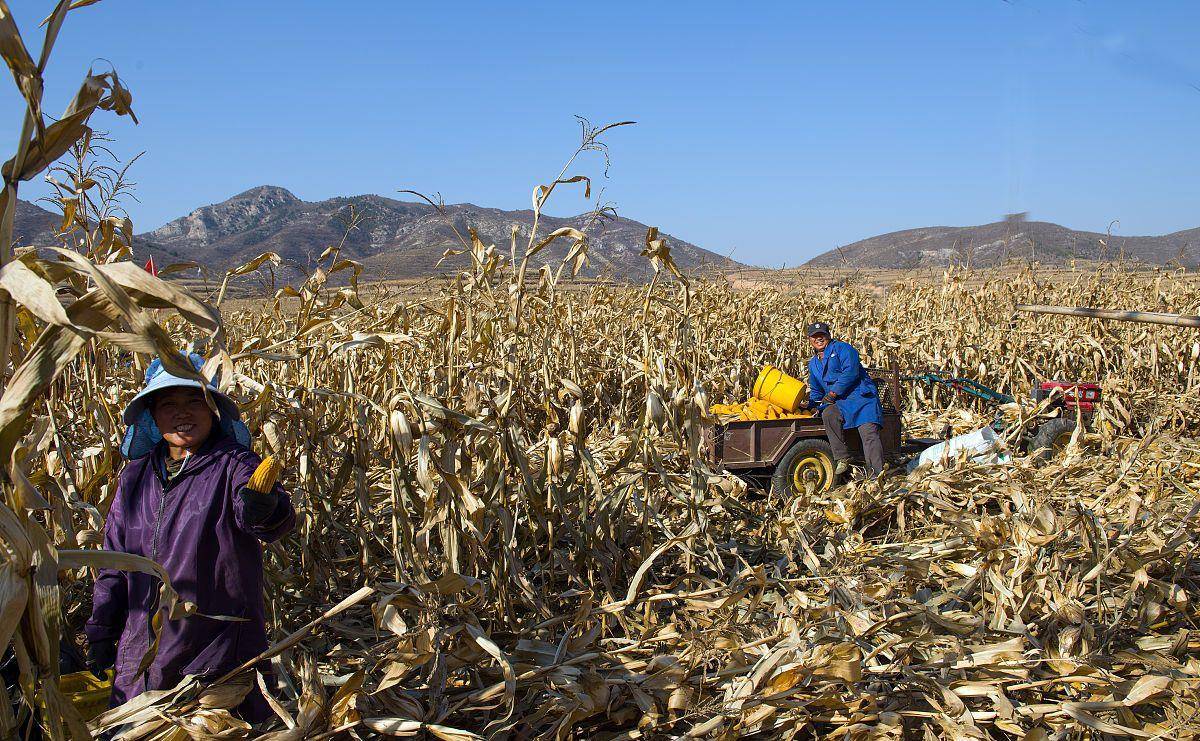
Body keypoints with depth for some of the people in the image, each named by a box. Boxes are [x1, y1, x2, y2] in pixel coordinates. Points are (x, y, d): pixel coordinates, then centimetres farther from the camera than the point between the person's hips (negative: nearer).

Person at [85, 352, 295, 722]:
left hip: (219, 652, -5)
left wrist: (265, 510, -53)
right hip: (142, 656, 5)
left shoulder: (233, 464, -9)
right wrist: (100, 632, 14)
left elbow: (278, 518, -30)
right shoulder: (136, 476, 8)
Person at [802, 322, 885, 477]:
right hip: (839, 403, 5)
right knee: (828, 415, -29)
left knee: (869, 433, -21)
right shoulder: (813, 364, 23)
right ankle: (842, 459, -24)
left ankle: (878, 474, -22)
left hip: (860, 396, -5)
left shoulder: (842, 348, 1)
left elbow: (850, 372, -14)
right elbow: (816, 392, 29)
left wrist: (833, 393, -16)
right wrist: (809, 404, 8)